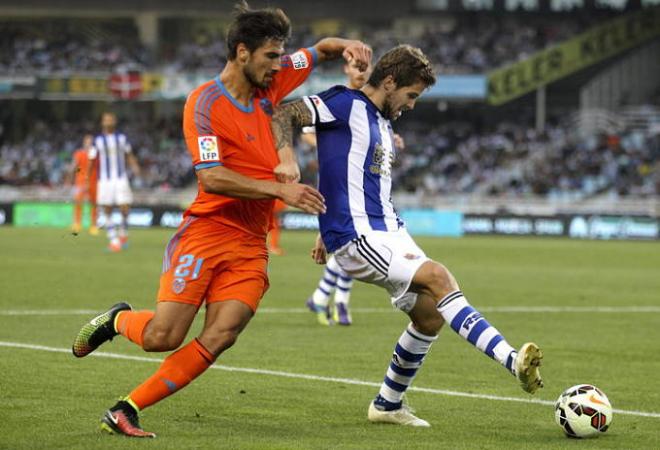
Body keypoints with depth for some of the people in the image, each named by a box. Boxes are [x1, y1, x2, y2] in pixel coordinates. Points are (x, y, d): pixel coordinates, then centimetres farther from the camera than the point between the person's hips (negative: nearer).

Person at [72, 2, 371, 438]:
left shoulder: (270, 83, 10)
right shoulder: (205, 103, -9)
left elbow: (320, 49, 25)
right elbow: (212, 177, -18)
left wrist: (347, 47, 2)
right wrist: (280, 190, -21)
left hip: (251, 245, 5)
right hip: (206, 232, -5)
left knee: (219, 338, -13)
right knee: (162, 336, -12)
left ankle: (125, 410, -4)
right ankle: (117, 321, 24)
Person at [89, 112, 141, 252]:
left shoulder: (122, 138, 7)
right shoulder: (98, 141, 2)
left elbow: (129, 155, 16)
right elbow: (92, 161, 5)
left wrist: (135, 166, -2)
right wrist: (88, 179, 2)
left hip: (121, 178, 1)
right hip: (105, 180, -1)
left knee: (125, 208, -8)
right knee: (107, 211, -1)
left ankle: (123, 232, 18)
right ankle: (113, 240, 7)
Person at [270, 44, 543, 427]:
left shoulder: (383, 125, 20)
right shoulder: (347, 105, -7)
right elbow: (284, 116, -16)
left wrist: (328, 233, 32)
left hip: (388, 230, 10)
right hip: (357, 237, -10)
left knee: (430, 312, 6)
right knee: (438, 277, -24)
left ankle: (388, 404, 20)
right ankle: (512, 359, -33)